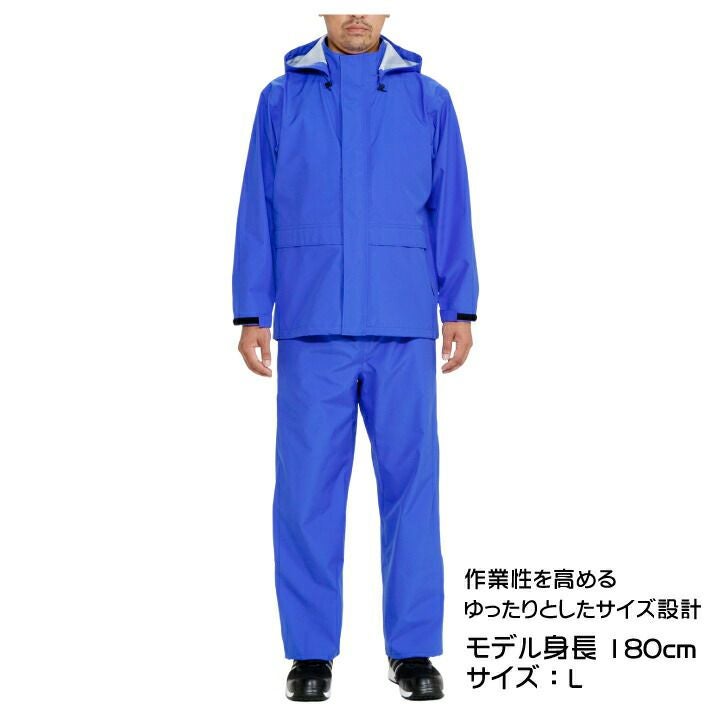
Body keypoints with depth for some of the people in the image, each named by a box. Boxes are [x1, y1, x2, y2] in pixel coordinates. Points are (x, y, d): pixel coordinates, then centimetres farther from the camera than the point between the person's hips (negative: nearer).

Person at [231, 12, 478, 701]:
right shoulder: (281, 99, 9)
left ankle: (412, 649, 11)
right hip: (310, 328, 0)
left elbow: (450, 211, 8)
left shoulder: (428, 100, 10)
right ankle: (311, 651, 11)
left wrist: (460, 309, 2)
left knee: (410, 481, 1)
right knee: (307, 486, 0)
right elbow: (257, 213, 7)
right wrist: (251, 316, 2)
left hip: (403, 330, 0)